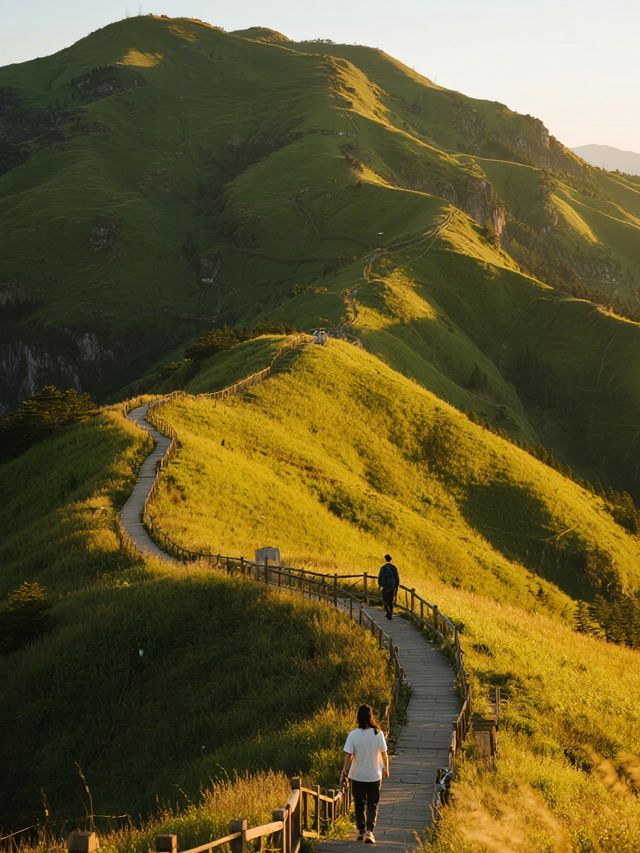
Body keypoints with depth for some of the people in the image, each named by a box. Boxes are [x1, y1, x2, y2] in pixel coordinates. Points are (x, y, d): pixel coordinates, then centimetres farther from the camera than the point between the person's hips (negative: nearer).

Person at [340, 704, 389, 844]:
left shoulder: (353, 734, -13)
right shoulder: (378, 733, -12)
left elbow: (348, 755, -12)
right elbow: (384, 753, -6)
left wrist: (344, 772, -2)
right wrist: (386, 769, 10)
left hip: (357, 776, 0)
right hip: (374, 775, 0)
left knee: (359, 805, 16)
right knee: (372, 805, 8)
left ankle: (361, 831, 25)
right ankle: (369, 831, -8)